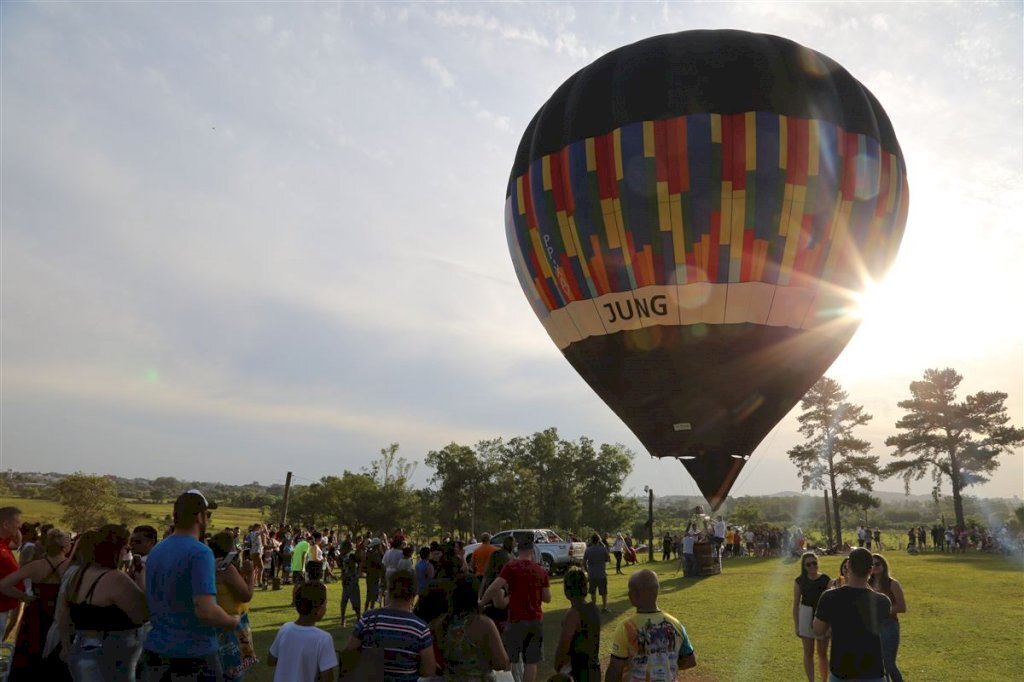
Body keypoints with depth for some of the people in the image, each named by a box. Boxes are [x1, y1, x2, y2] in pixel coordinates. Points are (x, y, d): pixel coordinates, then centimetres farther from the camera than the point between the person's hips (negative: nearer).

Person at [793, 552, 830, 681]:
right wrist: (796, 625, -2)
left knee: (822, 653, 11)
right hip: (806, 617, 0)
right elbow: (796, 604, -1)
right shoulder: (799, 581, -5)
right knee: (808, 653, 8)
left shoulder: (825, 579, -5)